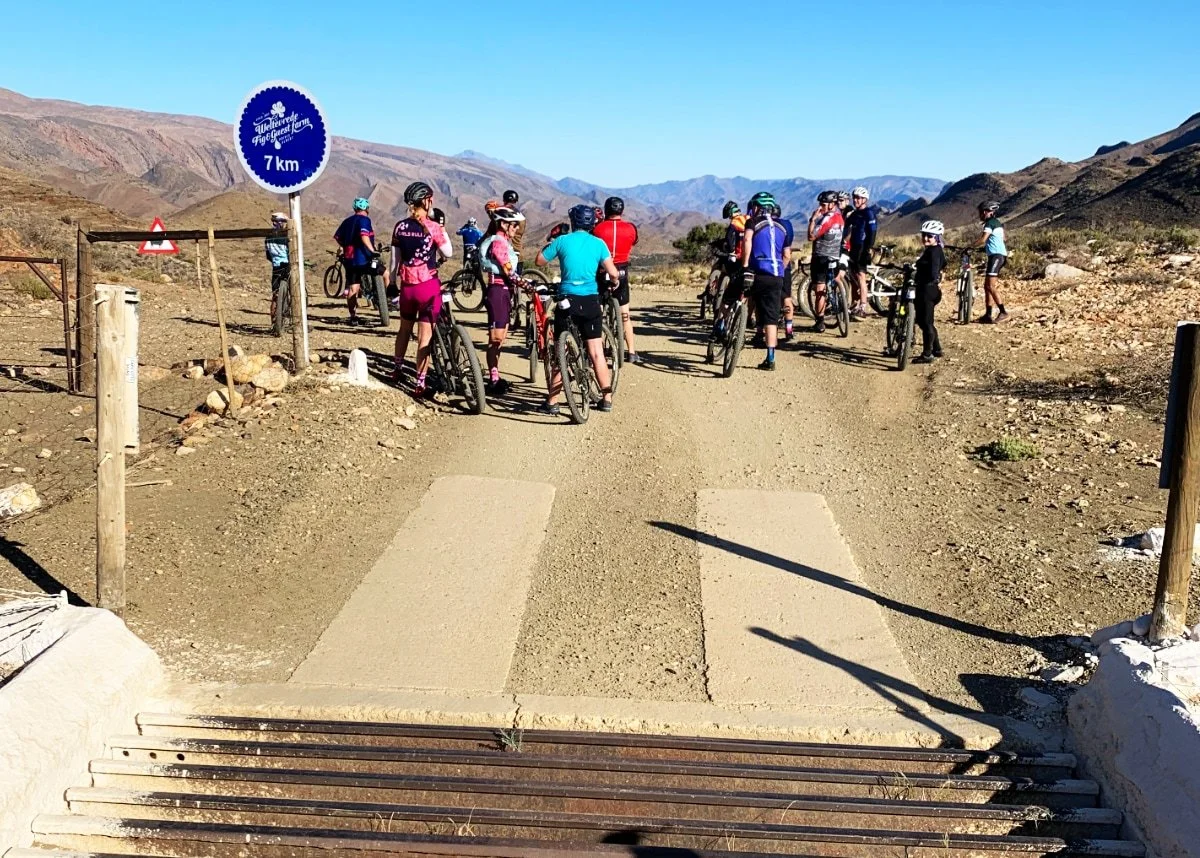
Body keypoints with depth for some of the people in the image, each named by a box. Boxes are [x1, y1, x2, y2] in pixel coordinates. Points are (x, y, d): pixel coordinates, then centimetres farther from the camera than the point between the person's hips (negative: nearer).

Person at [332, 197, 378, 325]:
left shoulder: (347, 221, 17)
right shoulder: (364, 219, -6)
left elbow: (337, 237, 15)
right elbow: (364, 236, -22)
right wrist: (372, 250, -26)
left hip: (349, 259, 7)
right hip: (363, 258, -7)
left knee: (352, 288, 6)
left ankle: (353, 316, 5)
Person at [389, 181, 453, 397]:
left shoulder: (400, 226, 2)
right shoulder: (432, 227, -12)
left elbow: (394, 260, 6)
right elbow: (448, 253, -2)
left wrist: (392, 283, 18)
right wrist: (442, 230, 7)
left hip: (407, 285, 5)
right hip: (428, 285, -5)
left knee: (404, 329, 25)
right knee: (425, 337, 1)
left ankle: (398, 368, 40)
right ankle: (420, 383, 2)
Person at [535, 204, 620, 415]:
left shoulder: (562, 241, -1)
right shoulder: (598, 244, 1)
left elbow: (539, 261, 7)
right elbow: (613, 273, -5)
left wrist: (548, 245, 24)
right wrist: (615, 281, 17)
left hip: (566, 300, -1)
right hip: (590, 302, 1)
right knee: (596, 352, 8)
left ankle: (552, 402, 6)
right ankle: (607, 398, 11)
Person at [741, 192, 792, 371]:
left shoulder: (753, 222, 5)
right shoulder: (784, 226, 18)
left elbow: (747, 240, -16)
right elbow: (787, 256, 17)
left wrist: (745, 266, -16)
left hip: (758, 273, -4)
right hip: (777, 276, 4)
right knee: (771, 318, 5)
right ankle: (770, 359, 1)